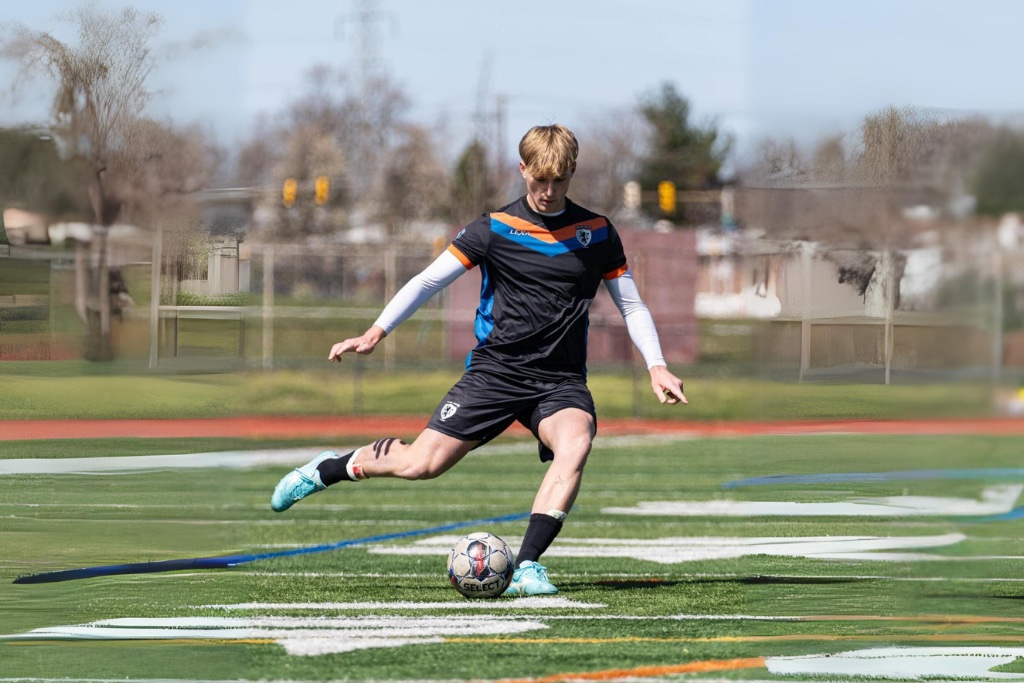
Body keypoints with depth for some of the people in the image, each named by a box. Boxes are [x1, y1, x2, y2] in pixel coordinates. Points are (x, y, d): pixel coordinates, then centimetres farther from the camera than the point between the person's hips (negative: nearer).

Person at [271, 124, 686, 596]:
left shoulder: (597, 233, 6)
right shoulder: (494, 229, 0)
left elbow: (631, 304, 14)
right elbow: (429, 280, 0)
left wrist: (656, 367, 1)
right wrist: (376, 332, -10)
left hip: (561, 380, 1)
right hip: (496, 369, -1)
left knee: (575, 446, -32)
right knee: (423, 463, -8)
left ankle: (527, 566, -31)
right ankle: (326, 470, 20)